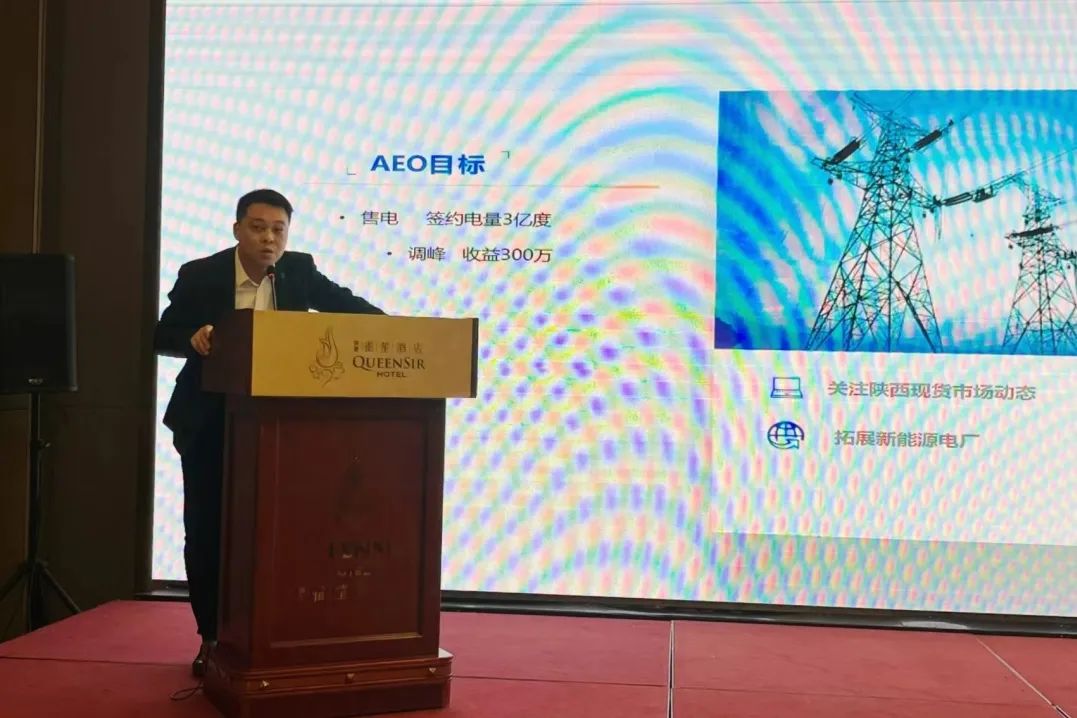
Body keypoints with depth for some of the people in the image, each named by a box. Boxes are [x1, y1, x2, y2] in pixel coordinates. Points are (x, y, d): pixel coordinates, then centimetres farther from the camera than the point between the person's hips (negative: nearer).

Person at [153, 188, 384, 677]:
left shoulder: (299, 270, -3)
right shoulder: (200, 275, -9)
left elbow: (346, 305, 5)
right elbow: (163, 337, -6)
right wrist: (194, 338, -29)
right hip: (209, 422, -1)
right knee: (205, 529, 3)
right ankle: (211, 636, 17)